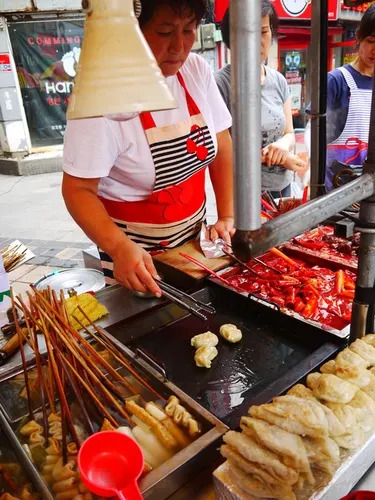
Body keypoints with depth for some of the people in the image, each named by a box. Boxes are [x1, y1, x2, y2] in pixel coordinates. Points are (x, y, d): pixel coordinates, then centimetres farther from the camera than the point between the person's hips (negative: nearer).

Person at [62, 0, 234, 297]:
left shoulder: (197, 71, -6)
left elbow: (221, 147, 1)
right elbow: (78, 188, -21)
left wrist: (227, 217, -8)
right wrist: (120, 247, -37)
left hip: (194, 234, 5)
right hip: (136, 247, -5)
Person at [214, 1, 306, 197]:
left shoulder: (279, 80, 4)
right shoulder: (220, 83, -13)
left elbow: (289, 134, 9)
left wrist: (283, 146, -15)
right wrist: (274, 156, -14)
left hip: (282, 187, 6)